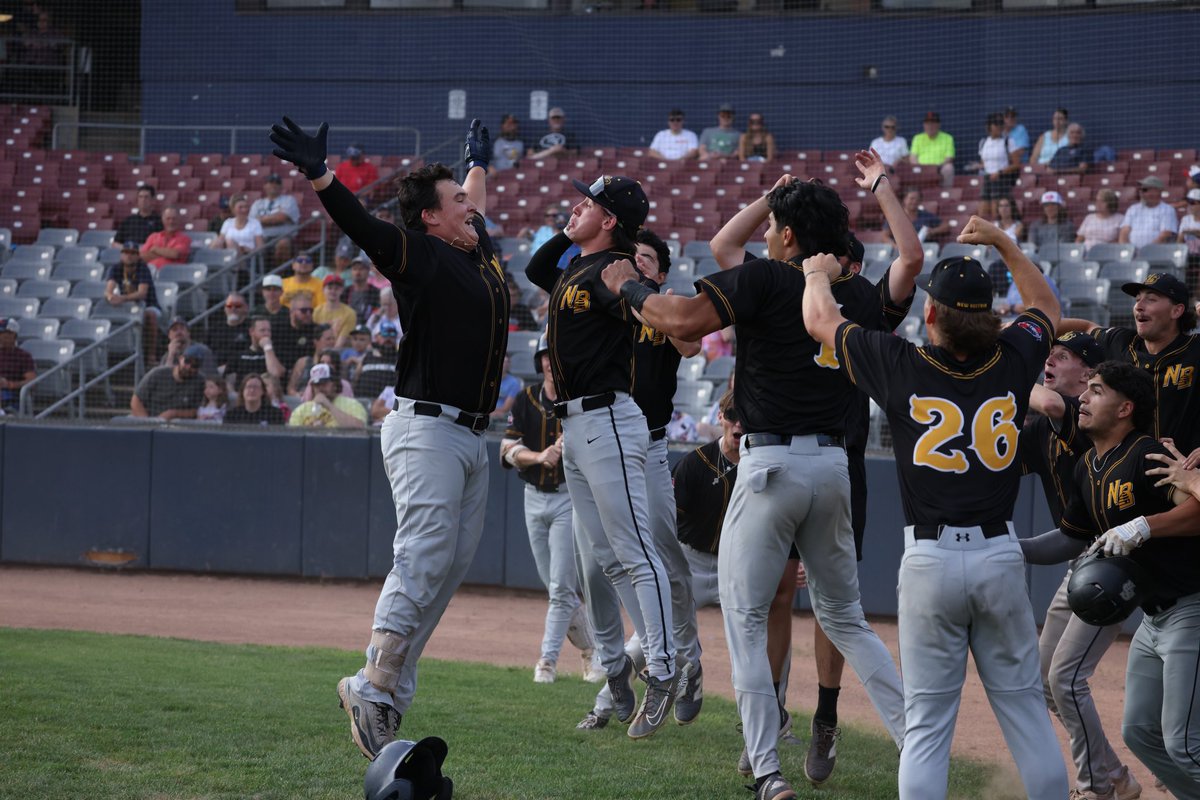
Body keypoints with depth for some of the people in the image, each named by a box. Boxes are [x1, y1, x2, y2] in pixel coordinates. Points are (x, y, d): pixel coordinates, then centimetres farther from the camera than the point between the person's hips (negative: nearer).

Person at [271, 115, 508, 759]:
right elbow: (359, 223, -22)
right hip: (426, 431, -9)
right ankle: (373, 688, -11)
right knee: (423, 558, -15)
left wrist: (478, 162, 57)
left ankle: (390, 691, 9)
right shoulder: (417, 255, -6)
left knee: (452, 565, 5)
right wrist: (316, 174, -37)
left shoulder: (480, 252, 18)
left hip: (471, 438, 9)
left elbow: (474, 202, 41)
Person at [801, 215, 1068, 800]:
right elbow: (1045, 306, 25)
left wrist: (818, 273, 31)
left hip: (930, 559, -2)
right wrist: (1002, 244, 26)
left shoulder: (902, 367, -4)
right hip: (1000, 555, 2)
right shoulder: (1012, 361, 1)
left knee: (926, 722, 1)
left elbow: (820, 319, 11)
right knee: (1024, 707, 8)